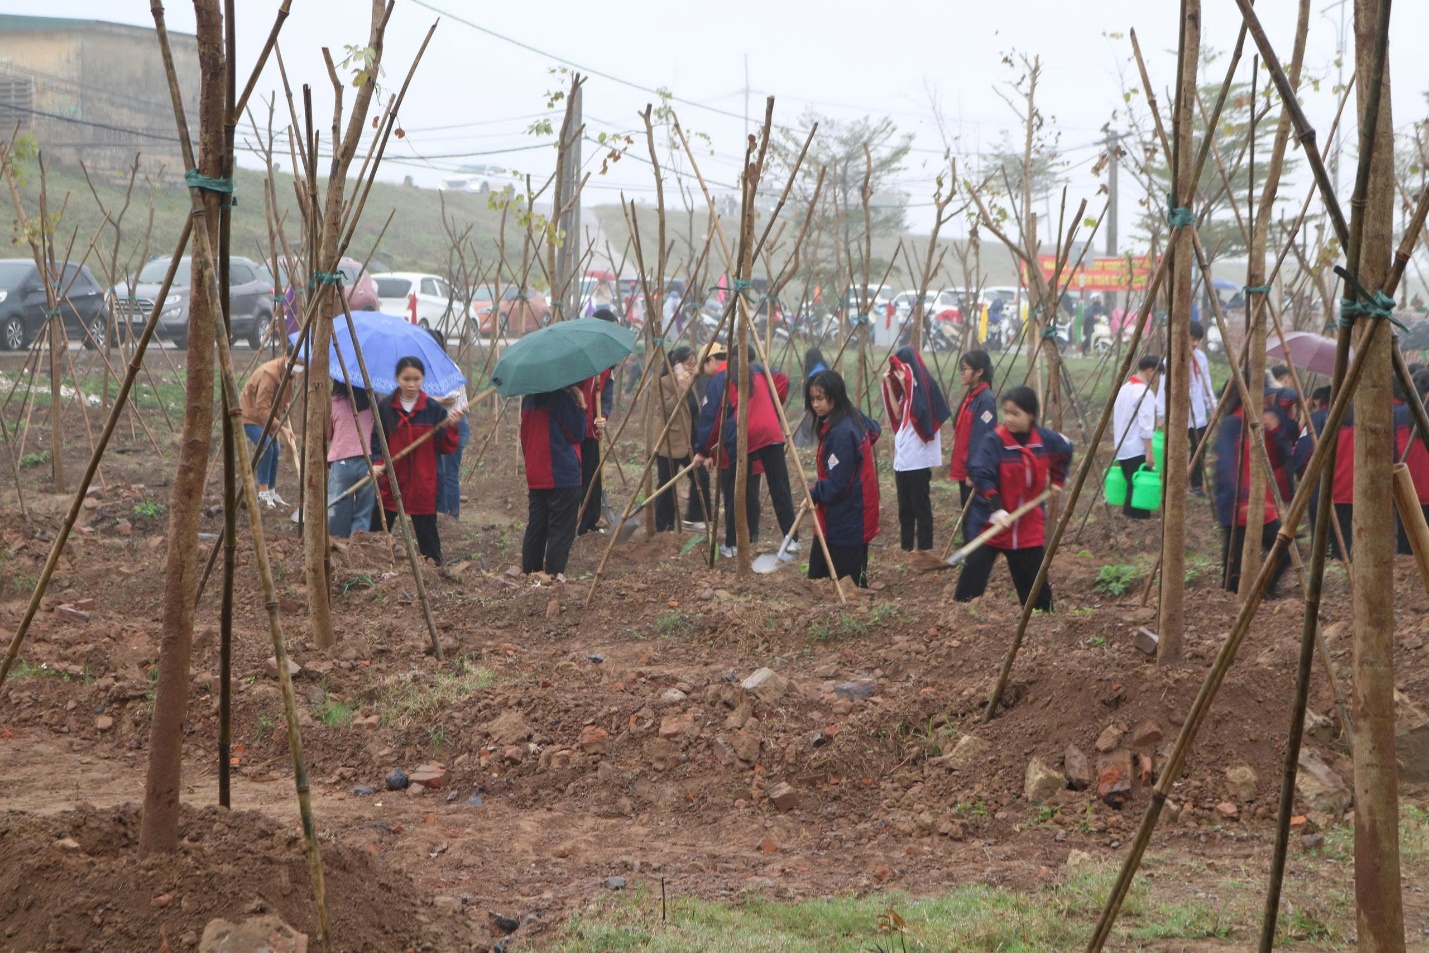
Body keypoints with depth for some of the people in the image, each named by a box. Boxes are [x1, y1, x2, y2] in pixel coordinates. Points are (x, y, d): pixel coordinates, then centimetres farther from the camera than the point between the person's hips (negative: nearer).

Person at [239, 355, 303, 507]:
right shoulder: (269, 375, -31)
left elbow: (285, 400, 13)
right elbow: (262, 409, -32)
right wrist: (281, 428, -35)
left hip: (266, 416, 9)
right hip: (250, 414, -9)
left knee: (274, 451, 6)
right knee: (266, 448, -21)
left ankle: (272, 493, 16)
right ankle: (263, 493, -15)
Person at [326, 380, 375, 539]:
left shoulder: (333, 402, 4)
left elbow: (326, 436, 11)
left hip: (341, 462, -1)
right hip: (369, 461, 1)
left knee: (337, 512, 6)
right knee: (364, 514, 5)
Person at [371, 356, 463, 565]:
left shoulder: (434, 409, -1)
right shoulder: (385, 408, 0)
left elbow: (446, 448, 1)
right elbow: (377, 442, 3)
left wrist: (451, 427, -16)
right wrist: (377, 463, -14)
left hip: (423, 486, -1)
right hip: (390, 484, 1)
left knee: (427, 534, 4)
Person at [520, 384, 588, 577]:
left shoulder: (528, 399, 11)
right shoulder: (561, 397, -12)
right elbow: (577, 433, -11)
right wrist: (581, 404, -3)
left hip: (535, 476, 7)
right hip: (563, 475, -7)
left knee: (535, 527, 14)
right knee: (561, 530, -4)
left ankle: (529, 573, 17)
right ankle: (554, 575, -8)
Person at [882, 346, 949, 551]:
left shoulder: (925, 386, -11)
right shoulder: (905, 388, 14)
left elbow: (919, 417, -20)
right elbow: (897, 415, 8)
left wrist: (907, 386, -23)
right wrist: (889, 385, 6)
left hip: (918, 461, -9)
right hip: (903, 459, 9)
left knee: (921, 508, -4)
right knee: (905, 508, 13)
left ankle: (925, 551, 0)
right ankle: (906, 548, 20)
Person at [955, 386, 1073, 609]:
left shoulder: (1046, 440, -1)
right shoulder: (993, 441, -15)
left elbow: (1065, 450, 22)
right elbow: (981, 475, -24)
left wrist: (1057, 480, 22)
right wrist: (996, 510, -33)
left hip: (1029, 528, 4)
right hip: (991, 524, -4)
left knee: (1037, 588, 12)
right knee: (971, 583, -8)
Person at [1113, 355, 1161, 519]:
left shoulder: (1124, 389, 13)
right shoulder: (1144, 392, -14)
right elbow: (1145, 427, -18)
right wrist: (1150, 452, -16)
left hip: (1122, 450, 9)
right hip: (1137, 451, -9)